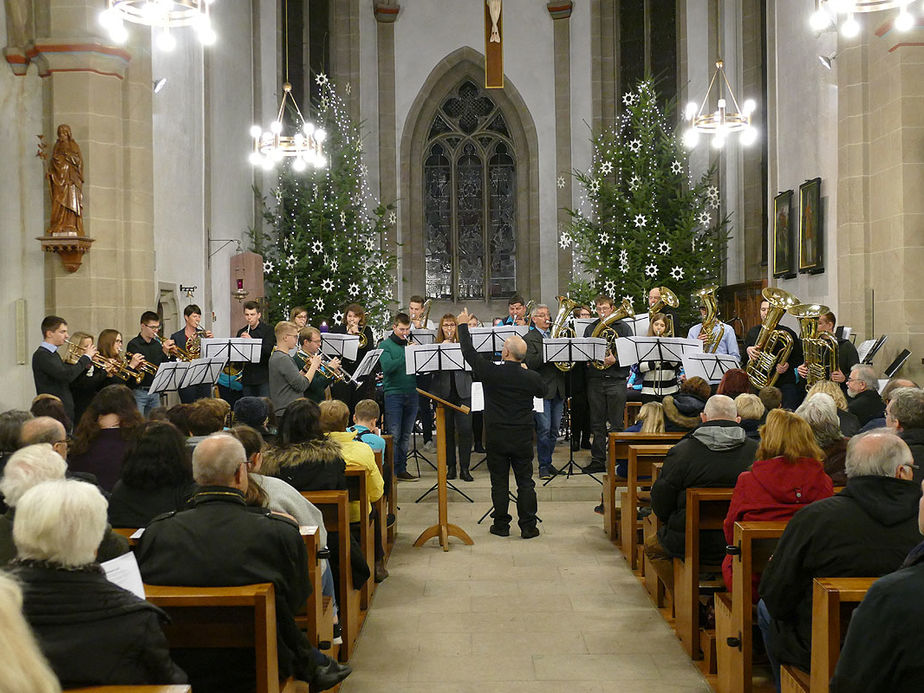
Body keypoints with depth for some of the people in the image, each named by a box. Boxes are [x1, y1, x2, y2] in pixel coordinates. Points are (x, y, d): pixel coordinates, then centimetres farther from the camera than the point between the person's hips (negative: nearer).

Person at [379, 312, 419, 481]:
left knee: (406, 435, 9)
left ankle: (402, 469, 16)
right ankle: (392, 471, -1)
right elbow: (387, 367, -15)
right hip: (393, 393, -4)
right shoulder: (385, 345, 0)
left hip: (411, 393, 4)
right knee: (394, 435, -5)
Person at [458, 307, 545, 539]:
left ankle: (501, 525, 14)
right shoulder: (531, 378, -9)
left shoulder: (491, 372, -15)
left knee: (499, 482, 9)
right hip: (523, 438, 1)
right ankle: (528, 526, 10)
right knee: (525, 482, 8)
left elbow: (469, 352, -3)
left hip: (497, 437, -1)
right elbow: (542, 391, 14)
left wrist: (463, 325, 10)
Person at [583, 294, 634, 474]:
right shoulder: (590, 329, 14)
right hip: (595, 380, 3)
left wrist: (615, 360, -20)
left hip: (616, 380, -3)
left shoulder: (623, 328, 4)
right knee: (597, 424, 6)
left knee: (616, 425, -1)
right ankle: (598, 460, 12)